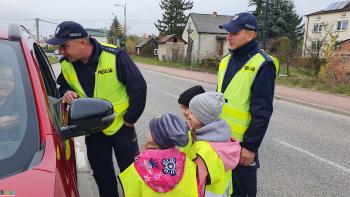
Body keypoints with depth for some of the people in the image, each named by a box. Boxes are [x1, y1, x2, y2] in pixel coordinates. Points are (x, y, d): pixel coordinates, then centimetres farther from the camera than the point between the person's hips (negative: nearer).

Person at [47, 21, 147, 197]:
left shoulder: (114, 56, -23)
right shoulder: (66, 64, -6)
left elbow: (138, 86, -17)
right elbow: (63, 85, 13)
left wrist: (130, 118, -10)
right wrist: (66, 93, -13)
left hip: (121, 126, -4)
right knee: (101, 174, 20)